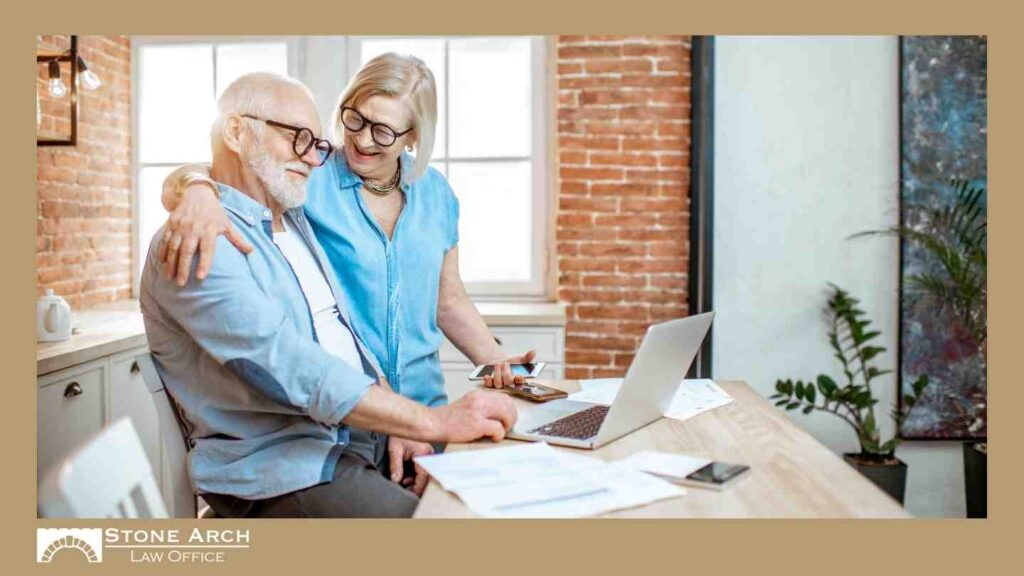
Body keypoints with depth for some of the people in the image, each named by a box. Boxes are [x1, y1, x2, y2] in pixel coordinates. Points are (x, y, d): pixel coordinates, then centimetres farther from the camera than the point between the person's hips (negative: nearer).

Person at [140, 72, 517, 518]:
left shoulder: (295, 222, 18)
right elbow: (288, 367, -24)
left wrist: (399, 427, 0)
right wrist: (435, 422, -26)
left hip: (367, 442, 8)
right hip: (277, 471, -8)